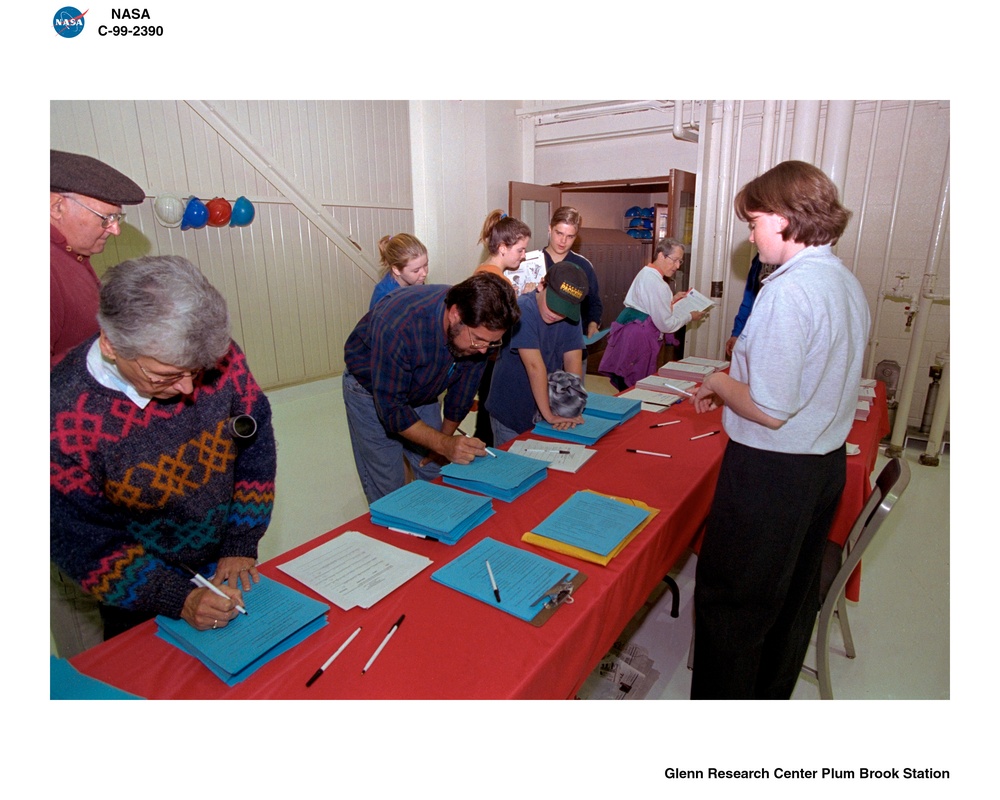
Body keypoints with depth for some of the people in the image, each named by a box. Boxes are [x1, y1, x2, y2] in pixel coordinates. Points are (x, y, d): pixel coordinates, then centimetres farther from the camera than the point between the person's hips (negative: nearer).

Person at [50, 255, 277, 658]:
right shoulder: (67, 414, -29)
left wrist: (241, 545, -9)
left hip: (219, 572, 3)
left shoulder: (218, 357, -21)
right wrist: (178, 600, -25)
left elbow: (255, 444, -9)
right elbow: (81, 543, -20)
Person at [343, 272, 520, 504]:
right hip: (372, 392, -4)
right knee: (388, 492, -2)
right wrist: (445, 444, -40)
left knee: (438, 480, 5)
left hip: (422, 392, 5)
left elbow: (462, 388, -6)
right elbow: (391, 408, -31)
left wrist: (443, 446, 3)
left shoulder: (478, 329, -23)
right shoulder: (398, 325, -40)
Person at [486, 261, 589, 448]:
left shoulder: (571, 315, -4)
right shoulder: (522, 310, -23)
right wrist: (549, 414, -27)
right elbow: (535, 365, -27)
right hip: (511, 414, -5)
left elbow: (573, 360, -11)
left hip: (546, 405, 5)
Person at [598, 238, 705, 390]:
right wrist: (689, 316, -1)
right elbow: (666, 323, -15)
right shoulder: (656, 283, -19)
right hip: (639, 339, -10)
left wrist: (671, 300, 18)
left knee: (627, 390, 14)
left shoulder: (646, 273, 12)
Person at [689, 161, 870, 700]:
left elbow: (769, 410, -25)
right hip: (826, 461, 10)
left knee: (730, 600, 6)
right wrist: (741, 373, 12)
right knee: (793, 593, 24)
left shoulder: (789, 291, -22)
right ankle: (771, 693, 45)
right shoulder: (848, 284, 7)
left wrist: (718, 384, -8)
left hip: (772, 470, -10)